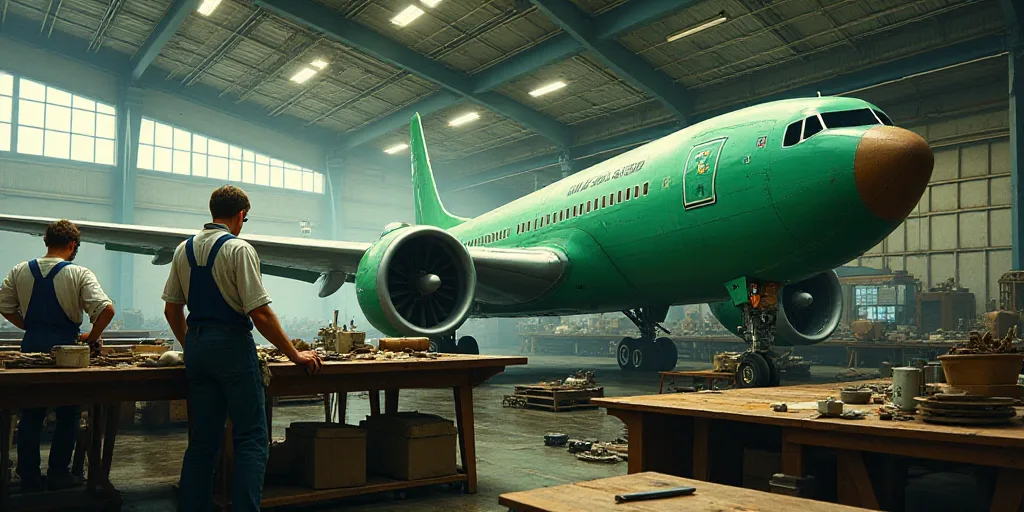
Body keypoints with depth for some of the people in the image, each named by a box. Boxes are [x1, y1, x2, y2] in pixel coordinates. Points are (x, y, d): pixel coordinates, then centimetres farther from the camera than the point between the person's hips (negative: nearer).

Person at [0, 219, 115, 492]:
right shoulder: (79, 273, -11)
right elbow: (106, 309, -20)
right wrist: (92, 337, -5)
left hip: (31, 347, 4)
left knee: (30, 415, 14)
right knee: (68, 415, 10)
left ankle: (29, 477, 20)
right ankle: (58, 475, 15)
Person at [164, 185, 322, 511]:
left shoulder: (183, 250, 10)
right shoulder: (238, 249, -11)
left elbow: (171, 309, 15)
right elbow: (260, 314, -15)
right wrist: (295, 355, -8)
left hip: (196, 347, 7)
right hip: (232, 345, -7)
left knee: (202, 441, 14)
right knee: (251, 440, -1)